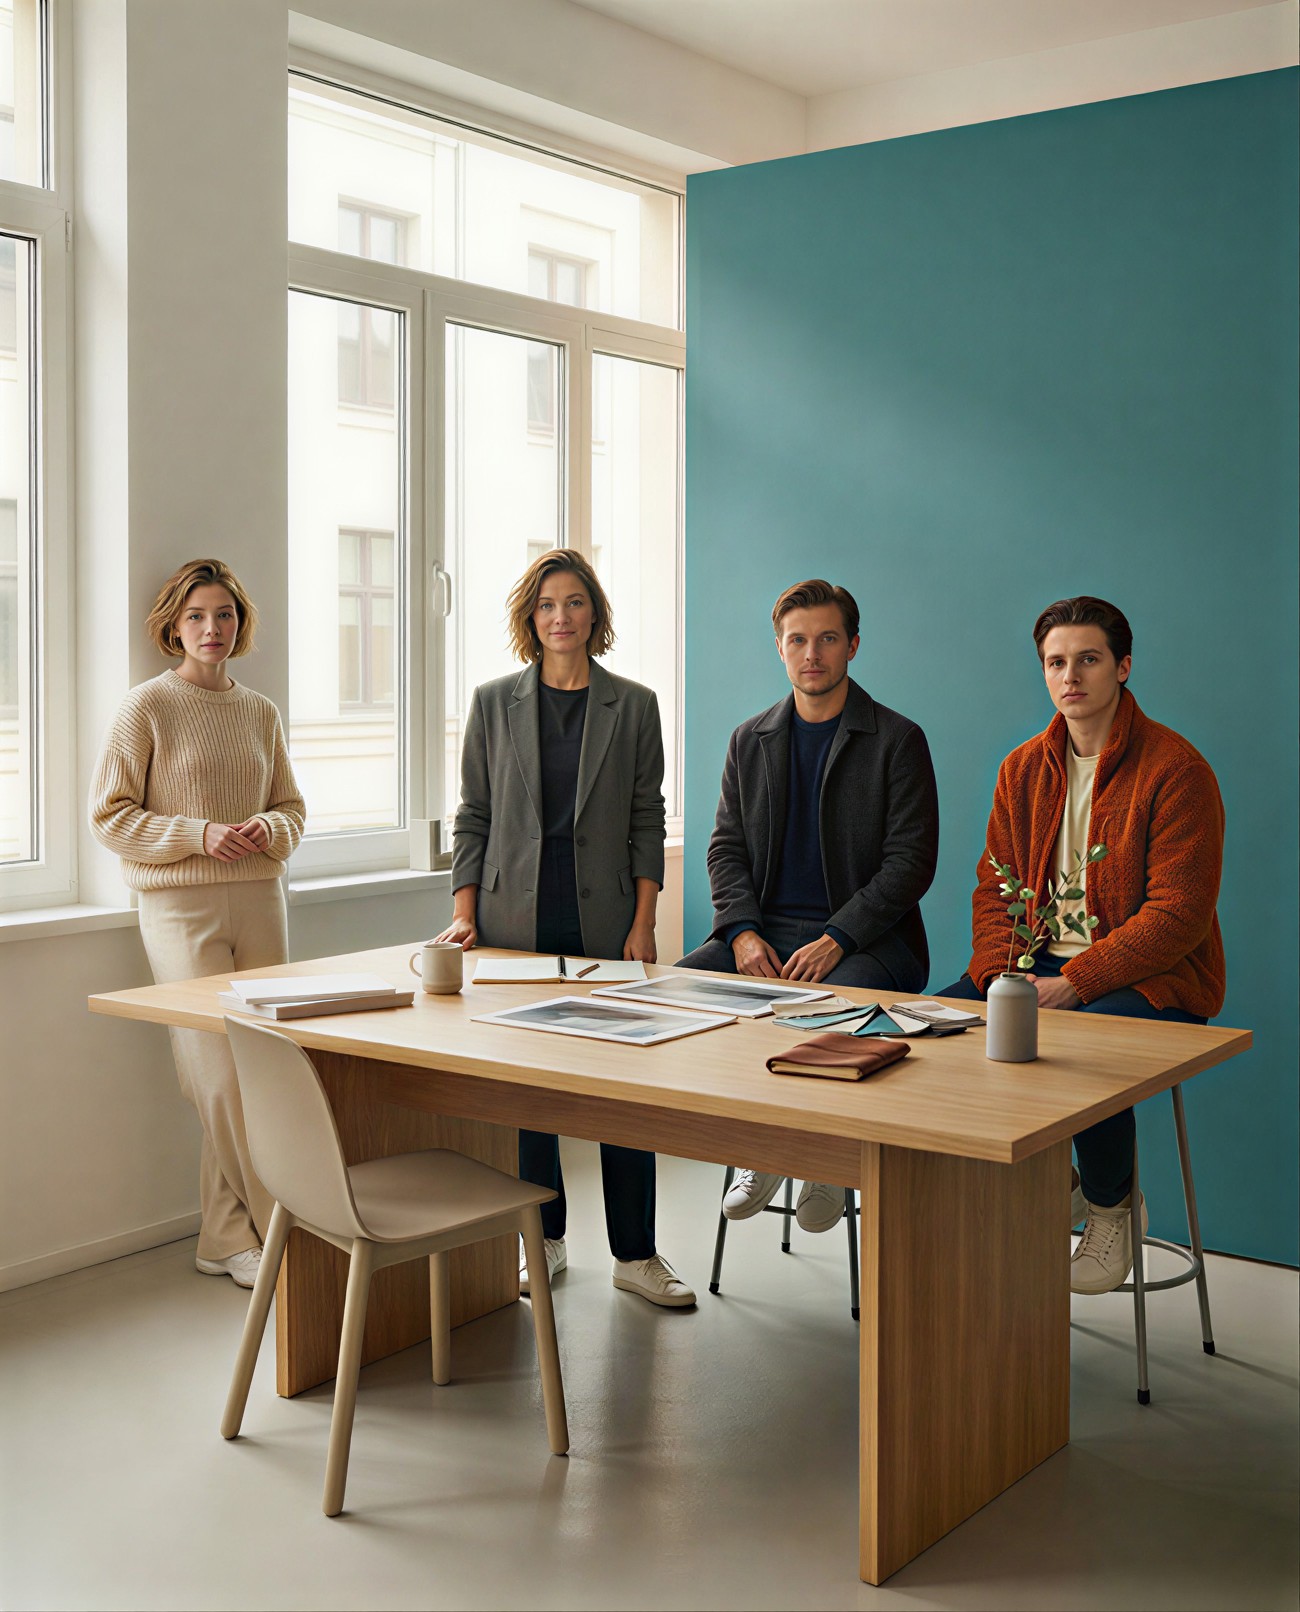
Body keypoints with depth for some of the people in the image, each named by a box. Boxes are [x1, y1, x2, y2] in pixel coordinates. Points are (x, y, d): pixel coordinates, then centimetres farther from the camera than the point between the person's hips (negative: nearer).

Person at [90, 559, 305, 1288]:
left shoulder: (261, 712, 11)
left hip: (259, 901, 5)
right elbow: (109, 817, -4)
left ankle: (227, 1238, 17)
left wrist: (269, 830, -5)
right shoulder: (147, 707, -3)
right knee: (225, 1076, -7)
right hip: (182, 908, -5)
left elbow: (292, 807, 18)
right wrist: (197, 834, -15)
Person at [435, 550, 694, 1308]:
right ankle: (544, 1239, 21)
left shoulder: (633, 706, 4)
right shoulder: (494, 703, 6)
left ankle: (636, 1253, 12)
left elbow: (647, 821, 3)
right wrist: (464, 913, -2)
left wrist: (643, 923, -3)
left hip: (603, 919, -1)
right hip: (517, 920, 1)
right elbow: (474, 815, 7)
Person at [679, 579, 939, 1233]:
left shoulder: (898, 741, 0)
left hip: (864, 936, -4)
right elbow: (727, 847, 11)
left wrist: (834, 940, -18)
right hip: (764, 928, 5)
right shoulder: (750, 740, 14)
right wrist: (744, 933, -8)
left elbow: (910, 860, -7)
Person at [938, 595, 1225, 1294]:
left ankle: (1112, 1207, -2)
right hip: (1039, 965, 6)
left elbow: (1178, 914, -17)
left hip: (1154, 977, -6)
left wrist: (1072, 985, -23)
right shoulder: (1023, 768, 10)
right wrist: (999, 975, -10)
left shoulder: (1176, 769, -11)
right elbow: (995, 885, 10)